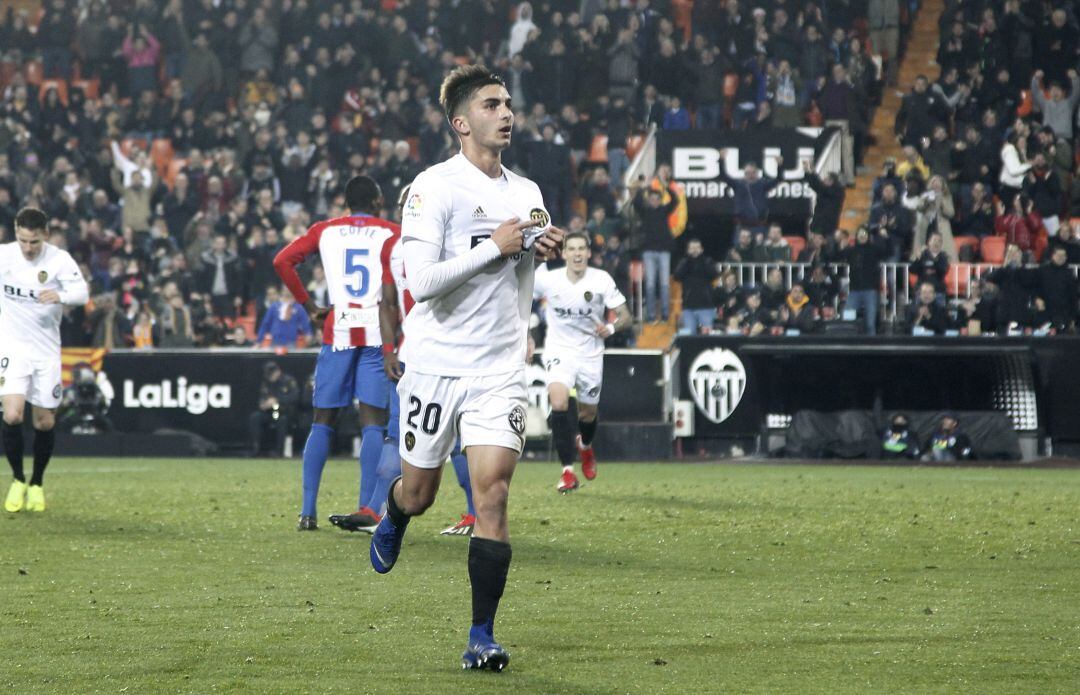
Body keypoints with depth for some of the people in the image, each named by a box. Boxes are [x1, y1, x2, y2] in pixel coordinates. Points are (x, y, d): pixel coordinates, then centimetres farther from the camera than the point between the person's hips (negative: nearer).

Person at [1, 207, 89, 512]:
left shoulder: (59, 259, -10)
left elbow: (81, 292, -22)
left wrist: (60, 295, -40)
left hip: (46, 350, 0)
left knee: (45, 422, 4)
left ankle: (37, 484, 26)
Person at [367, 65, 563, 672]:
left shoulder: (528, 194, 10)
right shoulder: (434, 187, -9)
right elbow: (422, 281, -20)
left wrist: (540, 251, 4)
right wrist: (495, 246, -20)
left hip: (501, 370, 3)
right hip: (437, 365, -3)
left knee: (493, 494, -10)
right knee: (419, 494, 10)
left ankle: (483, 635, -7)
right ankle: (393, 522, 49)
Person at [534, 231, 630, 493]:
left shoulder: (601, 280, -11)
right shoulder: (547, 280, -10)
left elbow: (625, 316, -8)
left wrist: (611, 327, -29)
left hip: (590, 353, 1)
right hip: (559, 351, -1)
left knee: (588, 414, 12)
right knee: (559, 403, -25)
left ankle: (585, 446, 50)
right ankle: (567, 470, -20)